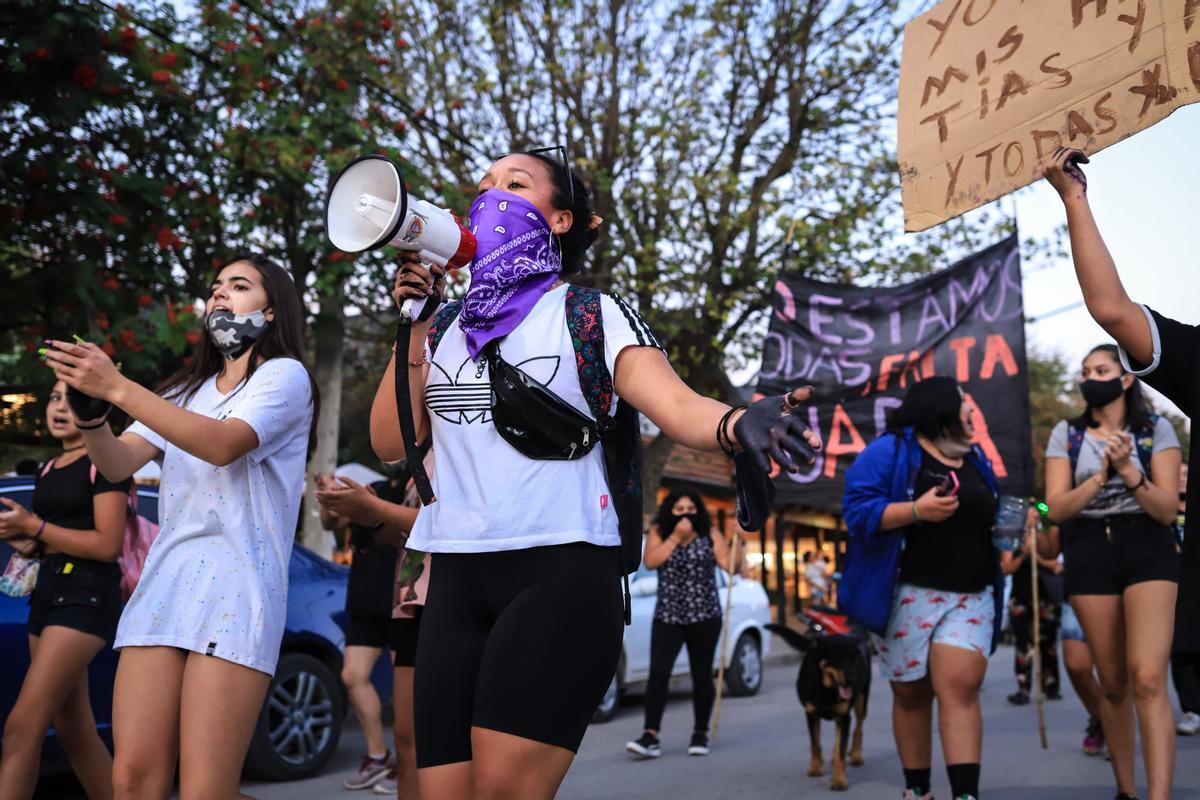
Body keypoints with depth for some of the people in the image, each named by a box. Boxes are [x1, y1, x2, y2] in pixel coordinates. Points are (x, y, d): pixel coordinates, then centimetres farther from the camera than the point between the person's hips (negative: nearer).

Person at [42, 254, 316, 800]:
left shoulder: (284, 375, 5)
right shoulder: (187, 390, 24)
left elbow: (222, 445, -14)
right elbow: (118, 464, 10)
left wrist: (118, 389, -20)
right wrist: (89, 411, -10)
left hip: (236, 588, -5)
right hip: (163, 582, 5)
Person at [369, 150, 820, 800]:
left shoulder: (591, 316, 3)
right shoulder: (447, 327, 16)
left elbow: (678, 407, -11)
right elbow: (392, 442, 11)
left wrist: (737, 423, -33)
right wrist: (413, 328, 3)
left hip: (562, 573, -4)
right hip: (457, 578, 5)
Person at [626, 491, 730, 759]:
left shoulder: (709, 534, 2)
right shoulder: (658, 532, 5)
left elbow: (729, 563, -7)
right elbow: (650, 561, -11)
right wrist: (676, 536, -14)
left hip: (704, 615, 0)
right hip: (667, 616, 0)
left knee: (702, 675, 6)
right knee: (658, 673, -11)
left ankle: (700, 734, 19)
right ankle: (651, 736, -14)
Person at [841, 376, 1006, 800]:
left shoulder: (975, 458, 17)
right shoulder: (890, 450, -4)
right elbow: (857, 509, -12)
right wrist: (915, 511, -24)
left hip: (970, 597, 4)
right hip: (908, 595, -3)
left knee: (960, 689, -11)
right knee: (911, 694, 7)